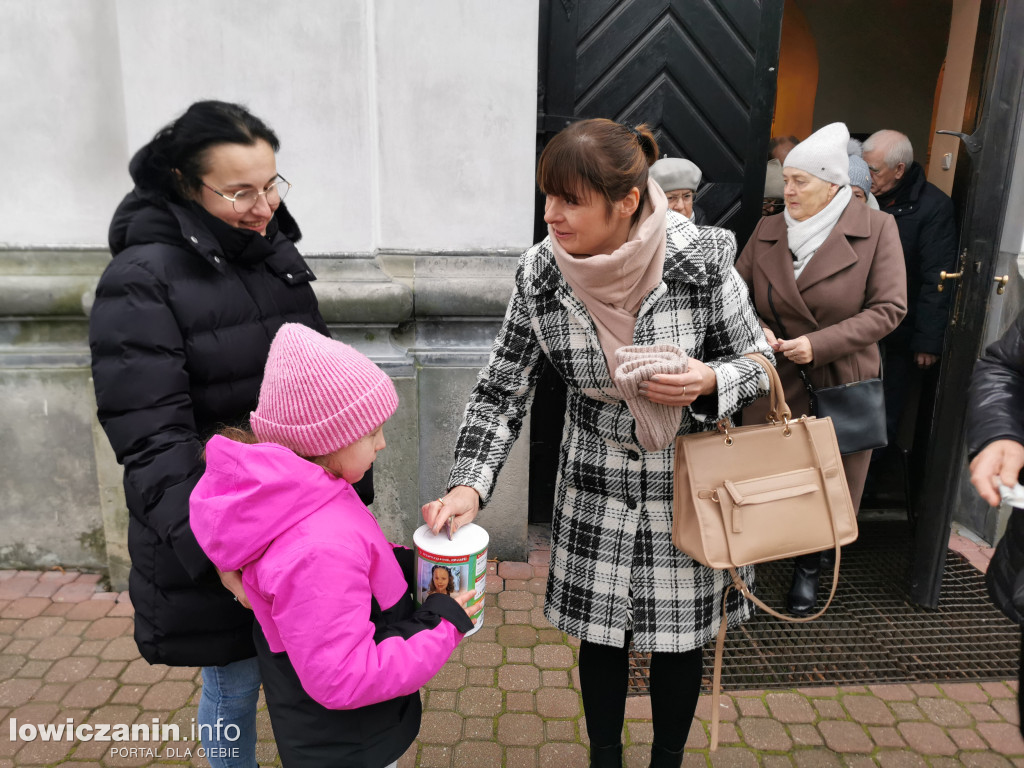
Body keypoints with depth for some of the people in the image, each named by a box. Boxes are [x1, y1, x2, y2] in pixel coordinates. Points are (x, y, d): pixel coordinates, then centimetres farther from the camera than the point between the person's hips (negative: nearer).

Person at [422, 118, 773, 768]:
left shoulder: (702, 262, -19)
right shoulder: (540, 276, -13)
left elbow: (759, 364, -5)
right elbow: (502, 392, -8)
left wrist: (708, 382, -27)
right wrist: (469, 484, -21)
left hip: (689, 487, -1)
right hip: (595, 487, 2)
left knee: (679, 638, 14)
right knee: (601, 634, 16)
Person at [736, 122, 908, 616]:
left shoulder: (877, 229, -6)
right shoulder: (766, 232, 2)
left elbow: (889, 307, -9)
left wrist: (819, 344, -18)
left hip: (843, 387, -1)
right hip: (775, 384, 2)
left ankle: (809, 568, 35)